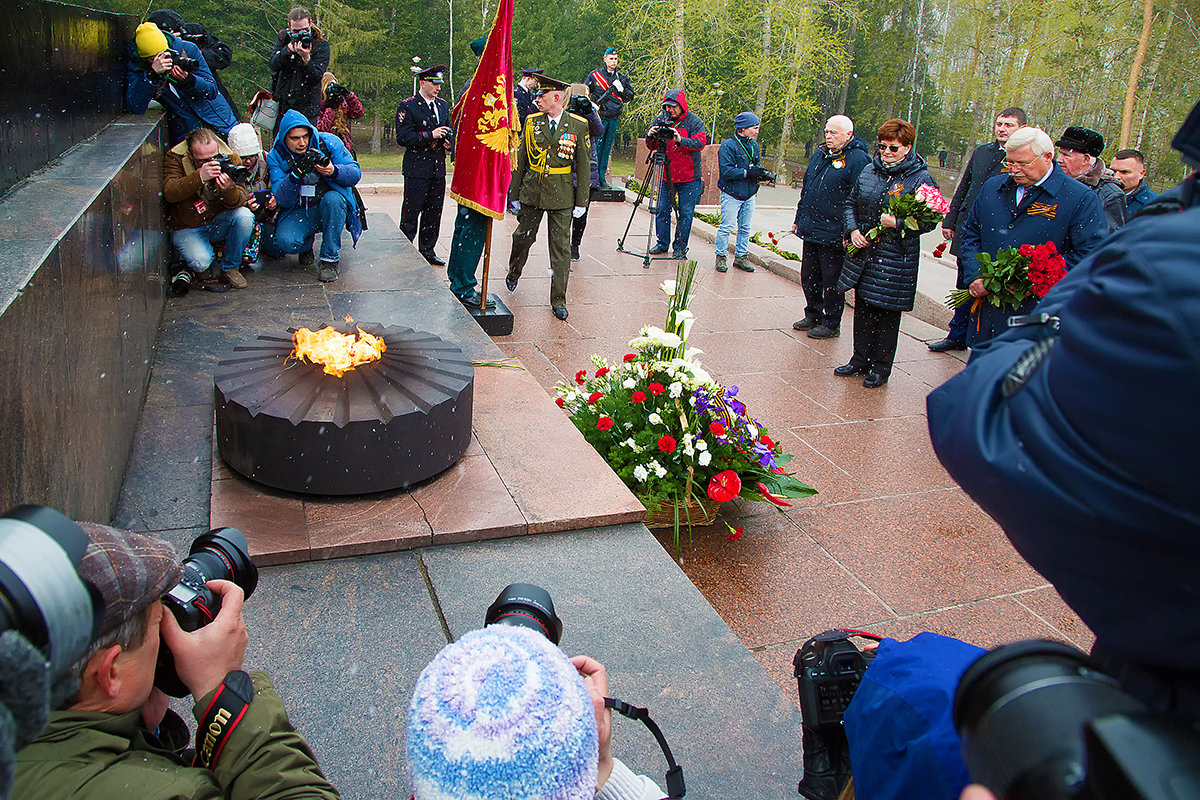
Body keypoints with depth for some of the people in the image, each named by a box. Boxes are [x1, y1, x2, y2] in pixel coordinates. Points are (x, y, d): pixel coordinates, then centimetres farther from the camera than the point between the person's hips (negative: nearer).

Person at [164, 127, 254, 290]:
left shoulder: (230, 158, -11)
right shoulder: (175, 158, -13)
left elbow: (238, 202, -16)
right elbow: (169, 193, -28)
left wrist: (229, 190, -41)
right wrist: (199, 177, -42)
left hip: (218, 223, 3)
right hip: (187, 228, -2)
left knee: (244, 216, -27)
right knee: (201, 261, -29)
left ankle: (229, 267, -7)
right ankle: (210, 271, 11)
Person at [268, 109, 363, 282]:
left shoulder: (328, 142, -9)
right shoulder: (276, 156, -6)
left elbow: (355, 173, -10)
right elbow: (282, 200, -13)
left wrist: (334, 171, -32)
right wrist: (295, 175, -31)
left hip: (332, 205, 0)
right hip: (298, 212, 1)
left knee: (332, 199, -37)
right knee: (285, 242, -28)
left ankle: (330, 258, -19)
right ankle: (307, 244, 14)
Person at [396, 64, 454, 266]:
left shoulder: (443, 105, 14)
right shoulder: (408, 106, -6)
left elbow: (449, 132, 26)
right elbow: (402, 138, -13)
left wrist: (449, 142, 3)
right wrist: (430, 135, -18)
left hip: (438, 169, 6)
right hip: (417, 169, -6)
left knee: (434, 213, 10)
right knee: (411, 213, -3)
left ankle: (427, 251, 20)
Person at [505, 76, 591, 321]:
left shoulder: (578, 125, -2)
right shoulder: (532, 121, 4)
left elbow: (583, 165, 1)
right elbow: (520, 160, 8)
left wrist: (582, 201, -2)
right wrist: (514, 194, 7)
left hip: (562, 196, -2)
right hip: (531, 191, 2)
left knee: (561, 246, -1)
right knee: (523, 237, 11)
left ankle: (558, 300, 6)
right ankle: (514, 273, 42)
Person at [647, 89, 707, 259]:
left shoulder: (694, 121, -5)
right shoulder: (660, 120, 5)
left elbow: (700, 142, -18)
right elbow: (651, 147, 5)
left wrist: (681, 140, -33)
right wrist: (650, 137, -18)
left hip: (689, 177, -3)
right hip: (666, 175, 3)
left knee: (686, 213, 0)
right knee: (662, 210, 6)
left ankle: (680, 247, 9)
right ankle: (662, 243, 20)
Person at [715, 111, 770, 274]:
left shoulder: (754, 145, 9)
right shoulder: (728, 146, -13)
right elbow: (726, 171, -20)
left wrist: (763, 173, -2)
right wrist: (747, 172, -22)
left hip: (749, 195, 7)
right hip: (731, 194, -7)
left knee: (745, 227, 12)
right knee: (726, 227, -3)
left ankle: (741, 256, 22)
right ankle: (721, 257, 8)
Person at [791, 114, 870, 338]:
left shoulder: (857, 159, -10)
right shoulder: (819, 155, 13)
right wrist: (799, 219, 21)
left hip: (834, 235, -7)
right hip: (810, 229, 7)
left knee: (832, 281, 2)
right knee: (809, 277, 15)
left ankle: (831, 324, 15)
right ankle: (813, 316, 31)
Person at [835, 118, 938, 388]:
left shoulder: (920, 179, -8)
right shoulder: (868, 171, 8)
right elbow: (851, 203, 16)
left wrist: (898, 223, -24)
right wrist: (853, 229, -2)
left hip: (895, 258, -5)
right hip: (862, 252, 5)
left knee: (887, 312, 4)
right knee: (862, 308, 13)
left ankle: (880, 368, 16)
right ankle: (860, 360, 27)